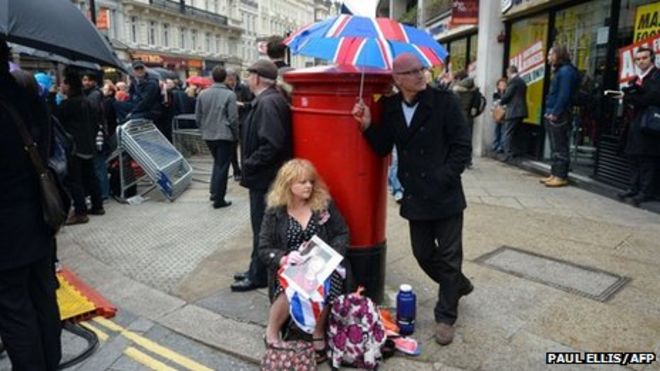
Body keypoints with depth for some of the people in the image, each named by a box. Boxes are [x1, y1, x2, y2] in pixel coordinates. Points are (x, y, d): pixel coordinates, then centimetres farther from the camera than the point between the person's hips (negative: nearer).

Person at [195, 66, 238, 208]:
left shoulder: (202, 94, 1)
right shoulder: (229, 94, -13)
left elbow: (198, 116, 6)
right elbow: (233, 118, -13)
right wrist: (236, 135, 1)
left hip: (208, 135, 5)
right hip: (225, 135, -5)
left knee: (217, 162, 23)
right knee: (222, 166, 2)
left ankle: (214, 192, 23)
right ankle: (219, 199, 4)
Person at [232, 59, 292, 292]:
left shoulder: (268, 102, -20)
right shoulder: (266, 100, 11)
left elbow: (272, 145, -28)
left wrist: (249, 165, -19)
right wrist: (250, 164, 11)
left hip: (264, 176, -10)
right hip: (264, 174, 10)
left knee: (263, 227, 3)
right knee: (262, 226, 18)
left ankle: (259, 275, 17)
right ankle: (257, 270, 31)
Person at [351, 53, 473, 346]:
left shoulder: (445, 101, -10)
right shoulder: (390, 107, 3)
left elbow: (462, 146, -10)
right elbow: (382, 148, 3)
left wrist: (444, 179, -14)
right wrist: (368, 126, -12)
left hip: (445, 195, -4)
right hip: (415, 196, 5)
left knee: (448, 256, 4)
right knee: (423, 254, 15)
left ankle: (445, 317, 22)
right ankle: (458, 285, 44)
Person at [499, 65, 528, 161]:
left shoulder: (513, 81, -9)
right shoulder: (522, 81, 18)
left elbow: (507, 96, -13)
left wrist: (500, 102, 6)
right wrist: (504, 101, 19)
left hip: (513, 112, -9)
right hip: (520, 111, 9)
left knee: (507, 135, -6)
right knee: (513, 134, 14)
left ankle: (508, 156, -9)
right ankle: (514, 154, 14)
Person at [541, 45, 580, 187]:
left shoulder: (566, 71, -11)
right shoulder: (559, 71, 19)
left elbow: (564, 95, -19)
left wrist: (555, 113, -20)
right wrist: (549, 112, 13)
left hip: (559, 116, -10)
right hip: (552, 115, 10)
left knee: (560, 147, -6)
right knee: (555, 147, 13)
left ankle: (561, 177, -2)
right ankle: (554, 174, 19)